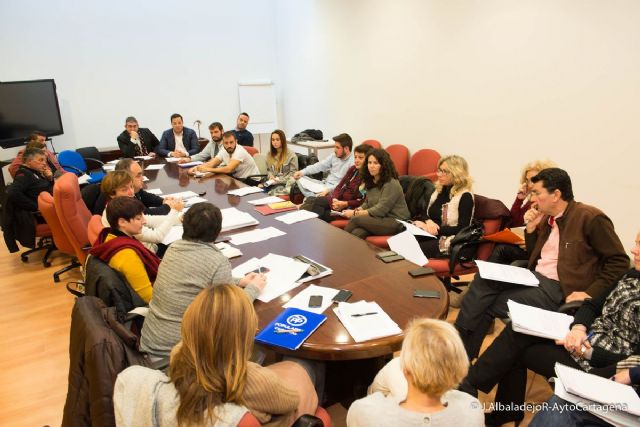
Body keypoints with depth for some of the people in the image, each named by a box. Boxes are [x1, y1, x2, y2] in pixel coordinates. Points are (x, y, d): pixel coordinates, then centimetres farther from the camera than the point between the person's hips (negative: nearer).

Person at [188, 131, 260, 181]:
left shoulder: (240, 151, -23)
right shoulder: (223, 151, 0)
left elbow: (229, 169, -32)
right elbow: (212, 163, -1)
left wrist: (208, 169, -29)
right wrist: (197, 167, -20)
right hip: (237, 179, 7)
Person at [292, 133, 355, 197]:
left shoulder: (352, 163, -16)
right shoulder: (334, 156, 9)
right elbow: (320, 165, 10)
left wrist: (329, 189, -31)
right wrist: (303, 172, -2)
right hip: (325, 185, 9)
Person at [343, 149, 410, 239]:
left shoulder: (391, 184, -13)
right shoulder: (371, 182, 13)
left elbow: (380, 210, -16)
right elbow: (367, 203, 20)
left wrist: (355, 214, -12)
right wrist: (357, 210, -2)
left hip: (395, 222, -6)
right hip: (379, 219, 6)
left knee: (356, 219, -26)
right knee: (357, 233, -28)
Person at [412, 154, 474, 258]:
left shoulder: (465, 196, -7)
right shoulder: (439, 190, 16)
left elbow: (462, 229, -13)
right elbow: (425, 214, 16)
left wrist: (436, 229, -18)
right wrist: (428, 222, -8)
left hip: (448, 242, -6)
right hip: (430, 235, 7)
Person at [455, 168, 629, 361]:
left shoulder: (591, 218, -10)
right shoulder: (547, 218, 12)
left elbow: (619, 261, -9)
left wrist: (591, 293, -16)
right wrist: (531, 228, 5)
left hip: (558, 289, -7)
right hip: (534, 276, 7)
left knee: (488, 305, -20)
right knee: (483, 277, -15)